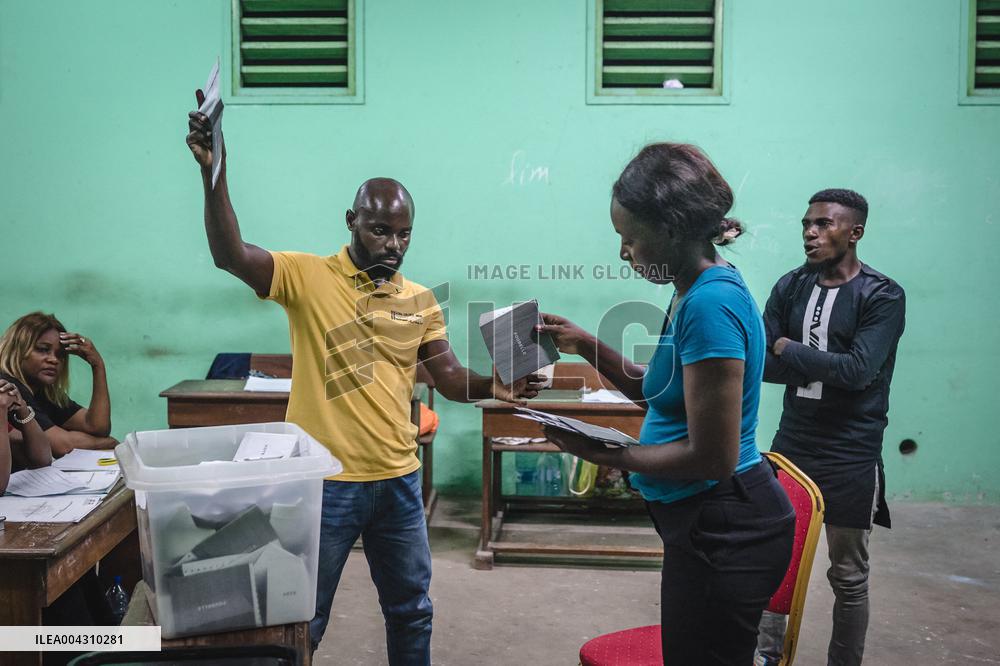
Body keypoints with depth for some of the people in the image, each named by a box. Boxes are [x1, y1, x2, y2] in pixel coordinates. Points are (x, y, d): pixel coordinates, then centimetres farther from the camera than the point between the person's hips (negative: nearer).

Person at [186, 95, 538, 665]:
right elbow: (231, 256, -22)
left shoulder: (421, 302, 4)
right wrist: (213, 172, -35)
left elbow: (449, 376, 3)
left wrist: (493, 386, -17)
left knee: (411, 610, 21)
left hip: (399, 480, 4)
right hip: (323, 482, -4)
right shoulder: (308, 276, -9)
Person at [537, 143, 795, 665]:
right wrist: (587, 346, 7)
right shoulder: (699, 290, 6)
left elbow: (713, 458, -25)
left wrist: (602, 454, -16)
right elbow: (662, 392, 16)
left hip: (723, 531, -10)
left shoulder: (711, 303, -25)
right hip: (707, 521, 10)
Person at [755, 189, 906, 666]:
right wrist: (827, 366, -15)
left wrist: (790, 350, -11)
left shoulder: (883, 297, -9)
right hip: (791, 442, 4)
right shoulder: (790, 287, 4)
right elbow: (761, 365, -2)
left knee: (848, 577, 8)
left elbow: (859, 371, -21)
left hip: (850, 454, -4)